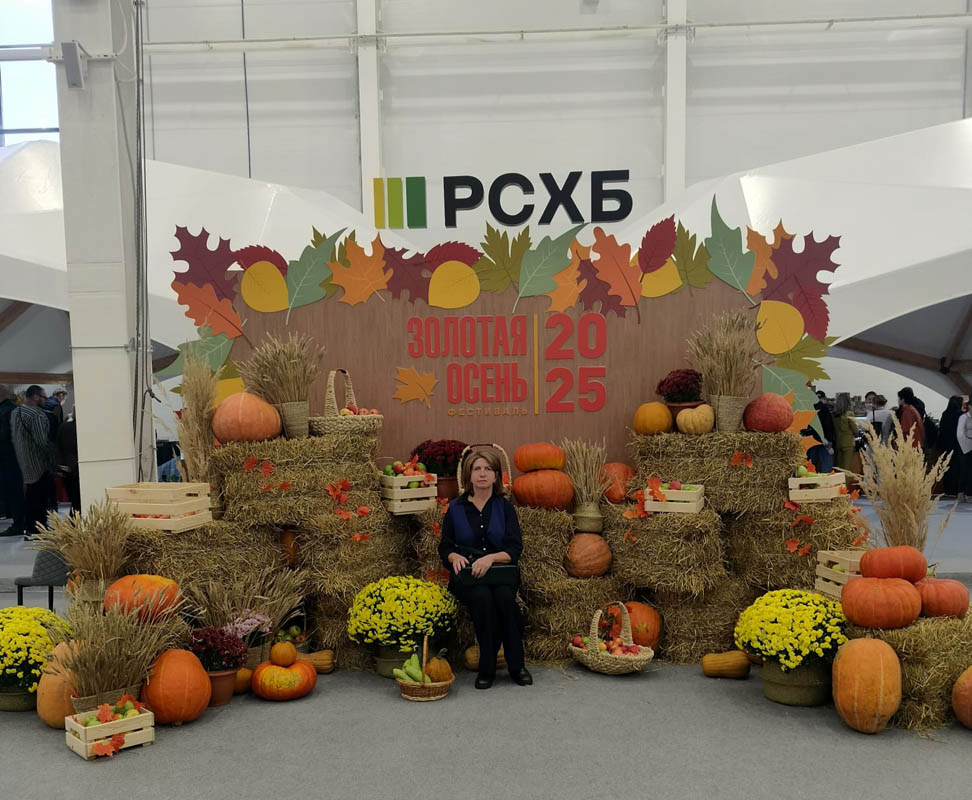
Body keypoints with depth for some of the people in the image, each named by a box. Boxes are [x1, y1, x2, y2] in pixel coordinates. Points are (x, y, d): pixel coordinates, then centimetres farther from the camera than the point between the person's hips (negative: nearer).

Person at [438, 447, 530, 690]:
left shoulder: (505, 507, 5)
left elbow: (514, 549, -3)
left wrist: (490, 558, -22)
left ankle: (516, 666, -19)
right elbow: (444, 548, 9)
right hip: (466, 574, 0)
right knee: (482, 597, -34)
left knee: (505, 596, -33)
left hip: (500, 571, 0)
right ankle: (486, 669, -23)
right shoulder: (455, 508, 6)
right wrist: (455, 556, -14)